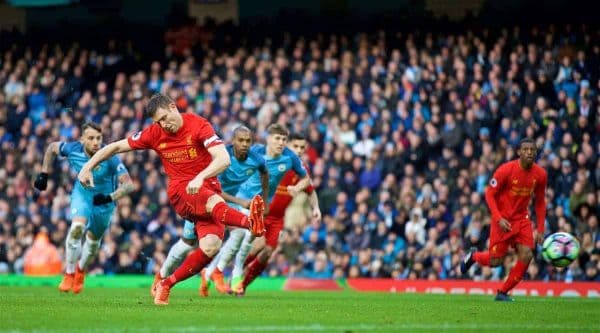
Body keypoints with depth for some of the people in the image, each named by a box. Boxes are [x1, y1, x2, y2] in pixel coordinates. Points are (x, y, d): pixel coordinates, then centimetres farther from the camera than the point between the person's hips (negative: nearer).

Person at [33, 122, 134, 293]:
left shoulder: (110, 157, -33)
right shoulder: (73, 149, -25)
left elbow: (128, 184, -36)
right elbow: (52, 148, -2)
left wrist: (110, 197, -51)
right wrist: (44, 174, -3)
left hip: (103, 202, 0)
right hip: (82, 195, 0)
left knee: (94, 239, 17)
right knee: (77, 227, -27)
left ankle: (81, 270, 49)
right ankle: (69, 274, -11)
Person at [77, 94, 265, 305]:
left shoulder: (198, 125, -7)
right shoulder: (154, 133, 4)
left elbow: (224, 159, -19)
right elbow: (117, 147, 15)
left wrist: (200, 177, -35)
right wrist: (88, 167, 9)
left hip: (207, 187, 0)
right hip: (180, 191, 0)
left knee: (210, 247, -22)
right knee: (213, 201, -36)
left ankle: (167, 284, -4)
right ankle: (250, 222, -69)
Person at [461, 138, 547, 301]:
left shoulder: (540, 174, -5)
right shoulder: (506, 170, -18)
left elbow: (540, 202, 8)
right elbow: (489, 194, -11)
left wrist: (540, 229, 4)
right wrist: (498, 218, -22)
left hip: (522, 219, 4)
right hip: (503, 219, -4)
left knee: (526, 256, -13)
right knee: (495, 261, -3)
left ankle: (503, 292, 4)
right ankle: (473, 256, 34)